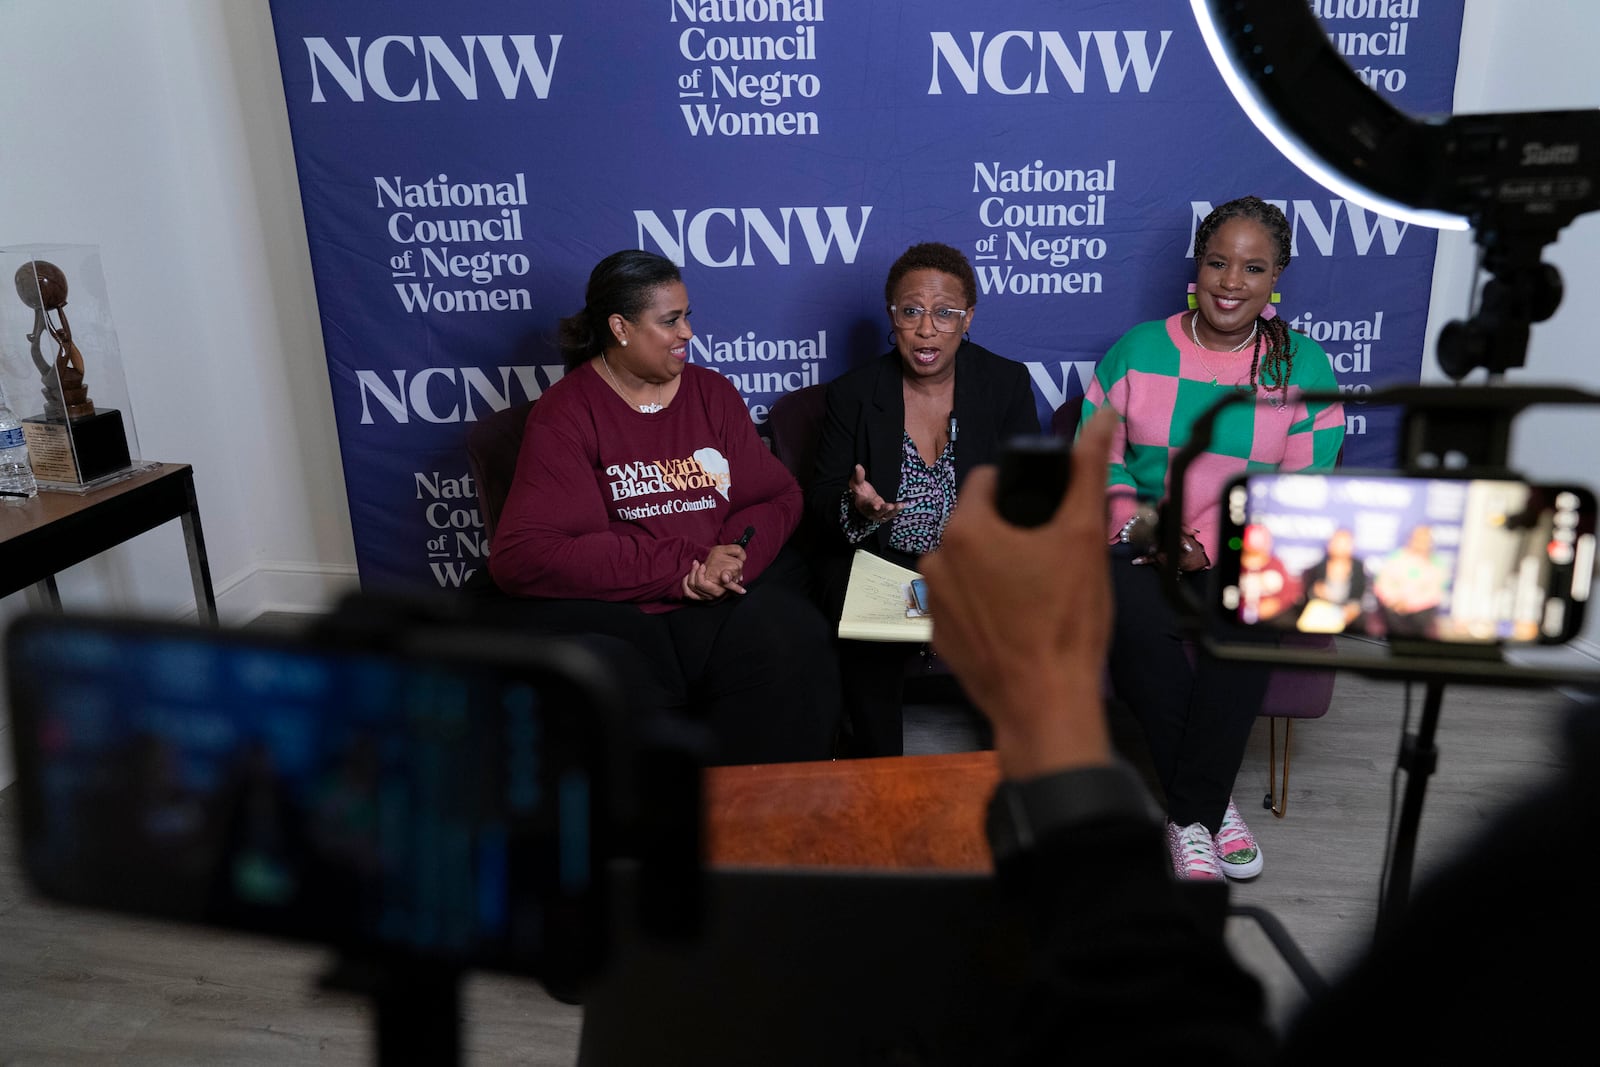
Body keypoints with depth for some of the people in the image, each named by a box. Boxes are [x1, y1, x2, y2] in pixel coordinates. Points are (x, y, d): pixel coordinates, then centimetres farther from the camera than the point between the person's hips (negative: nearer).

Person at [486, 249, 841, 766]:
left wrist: (734, 556, -10)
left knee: (793, 650, -28)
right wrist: (679, 570, -13)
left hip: (732, 591, 4)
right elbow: (521, 555, -10)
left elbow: (780, 496, 14)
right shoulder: (565, 413, 2)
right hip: (607, 608, -3)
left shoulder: (712, 391, 17)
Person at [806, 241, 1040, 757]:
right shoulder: (852, 394, 2)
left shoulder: (1007, 382, 4)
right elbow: (820, 501, 2)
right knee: (871, 655, -30)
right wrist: (856, 506, -22)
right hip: (878, 562, -1)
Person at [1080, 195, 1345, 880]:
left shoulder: (1304, 367, 5)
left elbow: (1303, 486, -1)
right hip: (1141, 541, 0)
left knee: (1246, 621, -33)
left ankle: (1189, 815, -15)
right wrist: (1131, 518, -12)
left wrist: (1208, 540, -16)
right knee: (1139, 623, -32)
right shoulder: (1137, 350, 7)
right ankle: (1210, 805, -12)